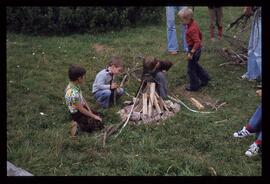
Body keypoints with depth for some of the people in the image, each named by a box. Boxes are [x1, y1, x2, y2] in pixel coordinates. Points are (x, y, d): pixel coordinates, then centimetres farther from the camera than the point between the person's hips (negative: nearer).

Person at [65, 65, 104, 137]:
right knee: (99, 124, -4)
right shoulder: (73, 93, -36)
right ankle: (78, 125, 2)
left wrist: (89, 109, -1)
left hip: (82, 108, 9)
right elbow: (81, 109, -26)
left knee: (98, 116, 18)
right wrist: (94, 116, -15)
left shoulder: (75, 85, -8)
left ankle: (78, 123, 16)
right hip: (77, 114, -9)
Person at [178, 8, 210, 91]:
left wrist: (191, 52, -29)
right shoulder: (194, 23, 1)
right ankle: (205, 78, 37)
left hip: (194, 50, -10)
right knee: (195, 65, 26)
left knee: (191, 69, 5)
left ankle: (194, 86, 18)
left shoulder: (192, 29, -29)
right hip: (197, 49, 10)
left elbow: (197, 42, -32)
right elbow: (200, 35, 14)